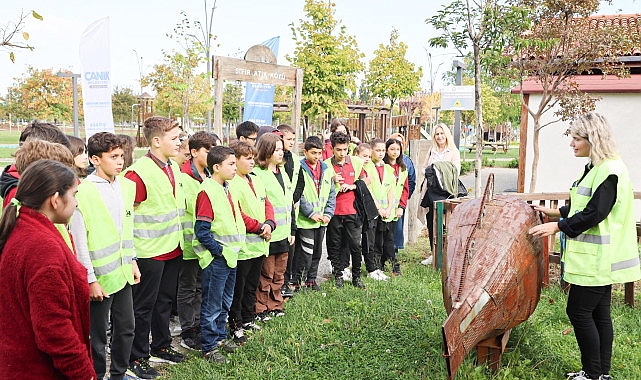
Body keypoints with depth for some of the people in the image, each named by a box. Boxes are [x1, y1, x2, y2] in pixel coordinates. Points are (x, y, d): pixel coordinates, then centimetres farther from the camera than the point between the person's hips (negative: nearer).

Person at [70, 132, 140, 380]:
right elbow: (78, 240, -14)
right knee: (97, 335, 8)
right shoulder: (83, 192, -15)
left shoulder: (126, 186, 5)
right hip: (99, 276, -6)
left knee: (126, 328, 16)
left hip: (123, 272, 6)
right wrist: (90, 280, -12)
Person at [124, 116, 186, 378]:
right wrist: (130, 251, -18)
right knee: (144, 305, 5)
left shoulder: (173, 167, 7)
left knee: (165, 300, 20)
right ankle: (138, 357, 20)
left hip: (173, 248, 8)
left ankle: (161, 346, 37)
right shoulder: (139, 173, -21)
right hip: (150, 251, -8)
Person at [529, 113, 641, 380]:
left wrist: (557, 226, -21)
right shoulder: (595, 167, 14)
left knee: (578, 311, -5)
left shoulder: (610, 171, -17)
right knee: (599, 313, 14)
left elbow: (594, 214, -23)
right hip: (597, 257, 10)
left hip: (598, 258, -10)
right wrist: (554, 212, 18)